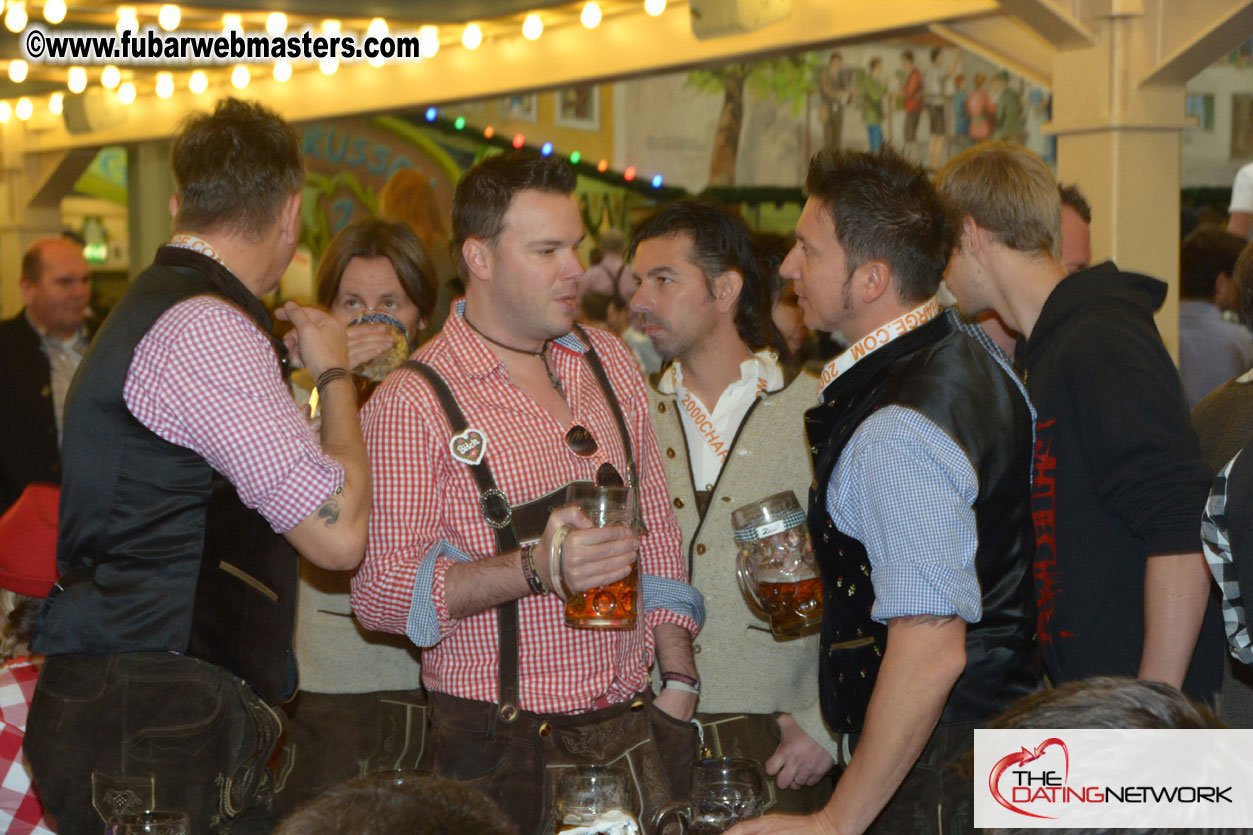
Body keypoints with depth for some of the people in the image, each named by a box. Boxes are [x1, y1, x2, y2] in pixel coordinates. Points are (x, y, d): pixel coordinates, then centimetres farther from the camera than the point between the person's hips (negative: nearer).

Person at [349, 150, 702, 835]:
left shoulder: (608, 361, 11)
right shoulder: (412, 404, -9)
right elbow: (379, 590, -15)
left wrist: (677, 681, 10)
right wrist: (537, 567, -25)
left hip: (632, 724, 5)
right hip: (503, 746, -5)